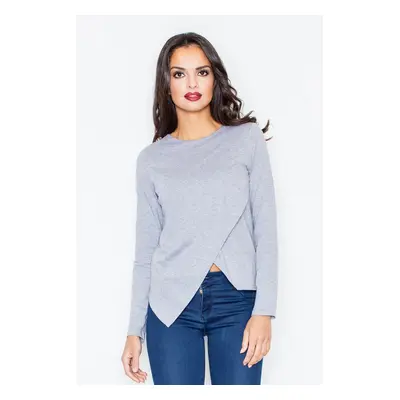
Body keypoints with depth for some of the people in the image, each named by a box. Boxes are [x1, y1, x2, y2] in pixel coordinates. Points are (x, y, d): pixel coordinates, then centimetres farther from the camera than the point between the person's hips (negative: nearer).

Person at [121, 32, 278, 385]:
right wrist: (135, 329, 6)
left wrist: (264, 310, -9)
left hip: (237, 299, -1)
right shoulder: (152, 158, 7)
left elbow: (265, 227, -1)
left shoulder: (247, 138, 3)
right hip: (171, 302, 1)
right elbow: (146, 249, 9)